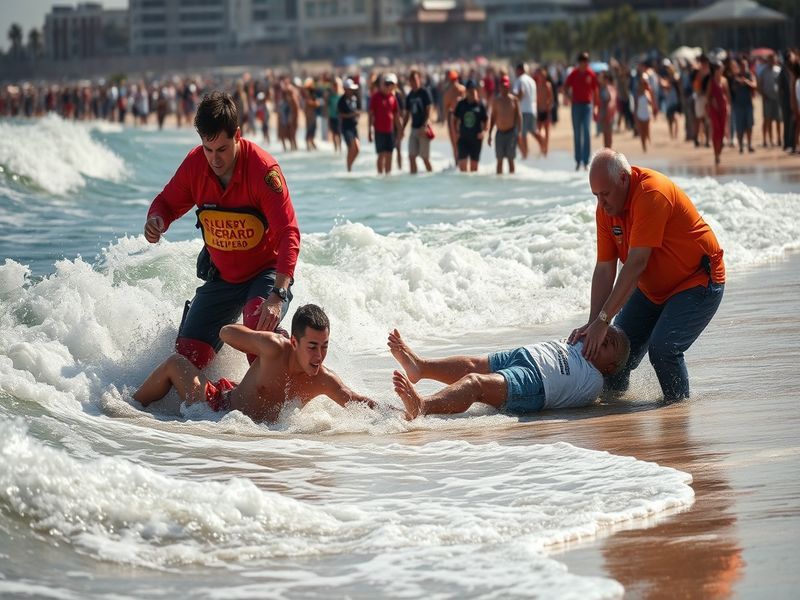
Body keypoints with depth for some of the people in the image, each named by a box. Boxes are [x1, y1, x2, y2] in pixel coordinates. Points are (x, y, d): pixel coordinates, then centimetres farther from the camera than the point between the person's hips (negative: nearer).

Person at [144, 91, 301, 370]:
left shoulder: (263, 169, -26)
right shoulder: (194, 164, -11)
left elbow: (288, 234, -31)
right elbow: (168, 203, 7)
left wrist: (278, 295, -43)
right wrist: (157, 220, -21)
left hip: (265, 271, -5)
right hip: (221, 277, 5)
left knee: (259, 326, -37)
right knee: (187, 354, 1)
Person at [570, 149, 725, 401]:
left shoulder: (651, 193, -30)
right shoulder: (605, 207, -6)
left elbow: (636, 264, -33)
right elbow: (604, 270, -6)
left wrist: (603, 320, -32)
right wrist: (592, 323, -17)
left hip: (698, 283, -8)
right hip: (651, 290, 8)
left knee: (663, 348, -25)